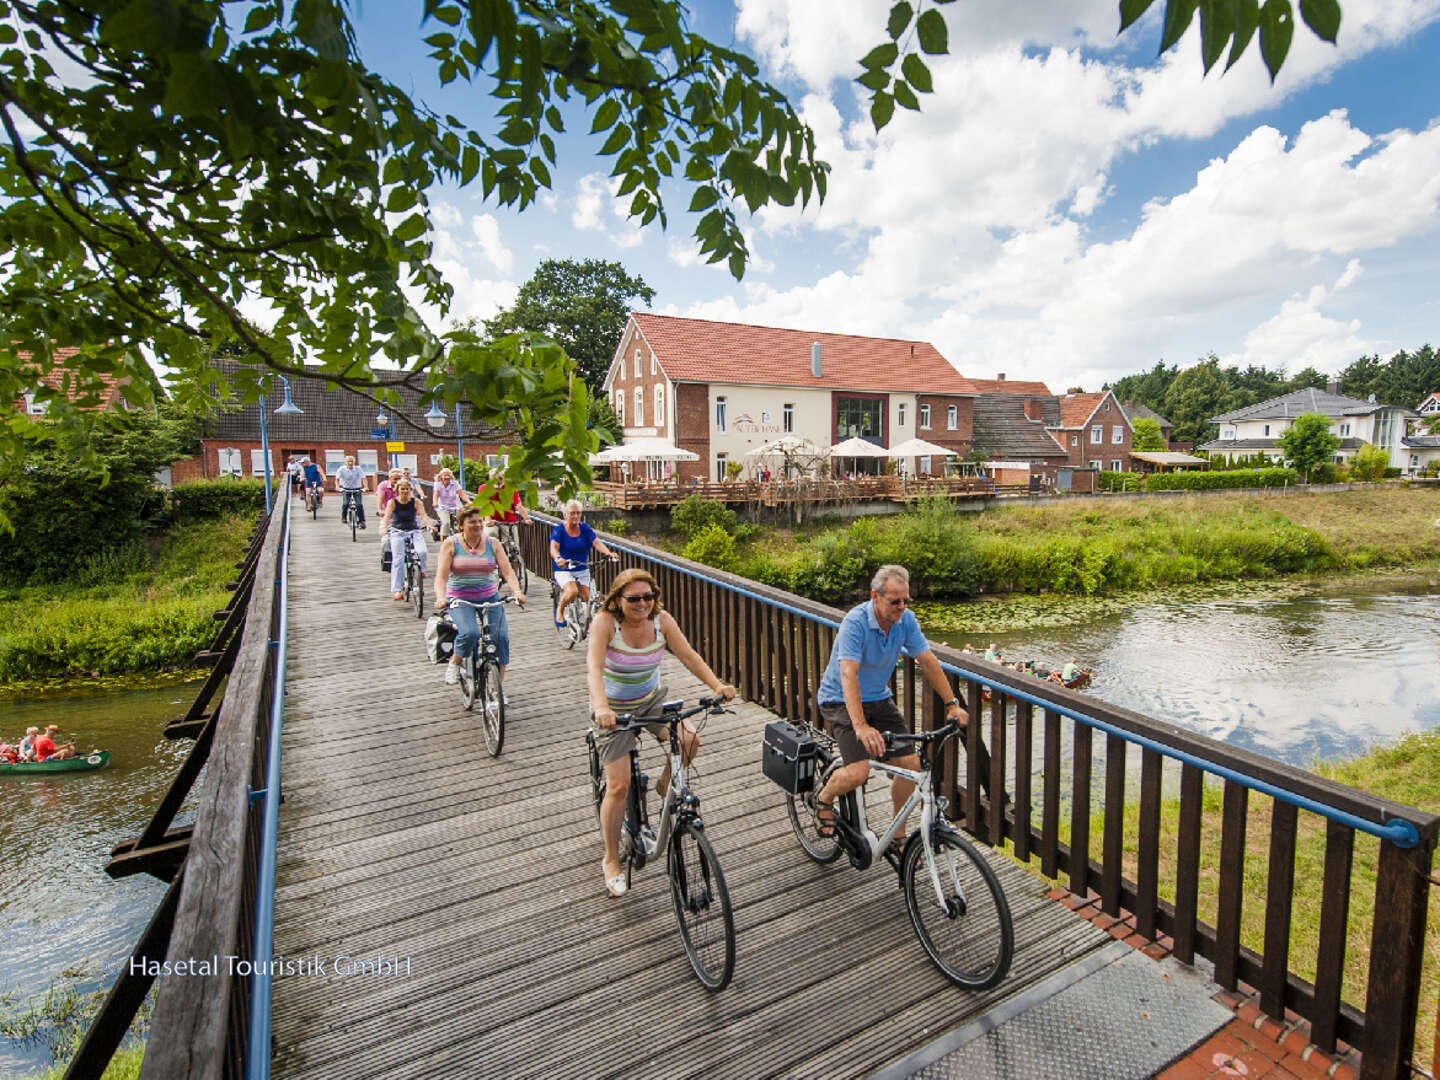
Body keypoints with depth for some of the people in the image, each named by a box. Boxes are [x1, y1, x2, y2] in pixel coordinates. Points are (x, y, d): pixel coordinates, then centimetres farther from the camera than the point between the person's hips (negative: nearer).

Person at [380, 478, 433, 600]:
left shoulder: (416, 502, 3)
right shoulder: (392, 502, 1)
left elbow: (423, 515, -9)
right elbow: (387, 517, -10)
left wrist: (430, 526, -28)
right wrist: (384, 528, -31)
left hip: (414, 531, 1)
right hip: (397, 533, -1)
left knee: (423, 552, -25)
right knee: (398, 559, -16)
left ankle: (421, 570, 9)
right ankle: (397, 590, -16)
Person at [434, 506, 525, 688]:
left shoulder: (492, 544, 4)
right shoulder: (451, 544, -1)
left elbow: (507, 571, -4)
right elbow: (441, 576, -9)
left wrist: (517, 592, -22)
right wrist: (441, 598, -27)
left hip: (490, 598, 3)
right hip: (460, 600, -2)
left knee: (501, 638, -12)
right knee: (470, 633, -29)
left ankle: (499, 686, 4)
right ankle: (454, 662, 4)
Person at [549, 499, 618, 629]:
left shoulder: (585, 528, 1)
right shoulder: (559, 529, -8)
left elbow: (596, 542, -12)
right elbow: (554, 547, -23)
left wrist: (608, 553, -32)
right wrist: (558, 558, -46)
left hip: (583, 570, 4)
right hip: (563, 571, -4)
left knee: (586, 598, -4)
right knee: (572, 591, -28)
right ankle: (559, 609, 2)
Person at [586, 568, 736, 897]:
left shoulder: (662, 620, -13)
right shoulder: (605, 621, -24)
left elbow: (689, 656, -15)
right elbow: (594, 668, -35)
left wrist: (717, 685, -29)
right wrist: (601, 708, -51)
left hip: (651, 700, 4)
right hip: (614, 709, -4)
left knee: (689, 739, -18)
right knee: (619, 786, -6)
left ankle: (666, 786, 15)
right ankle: (611, 861, 17)